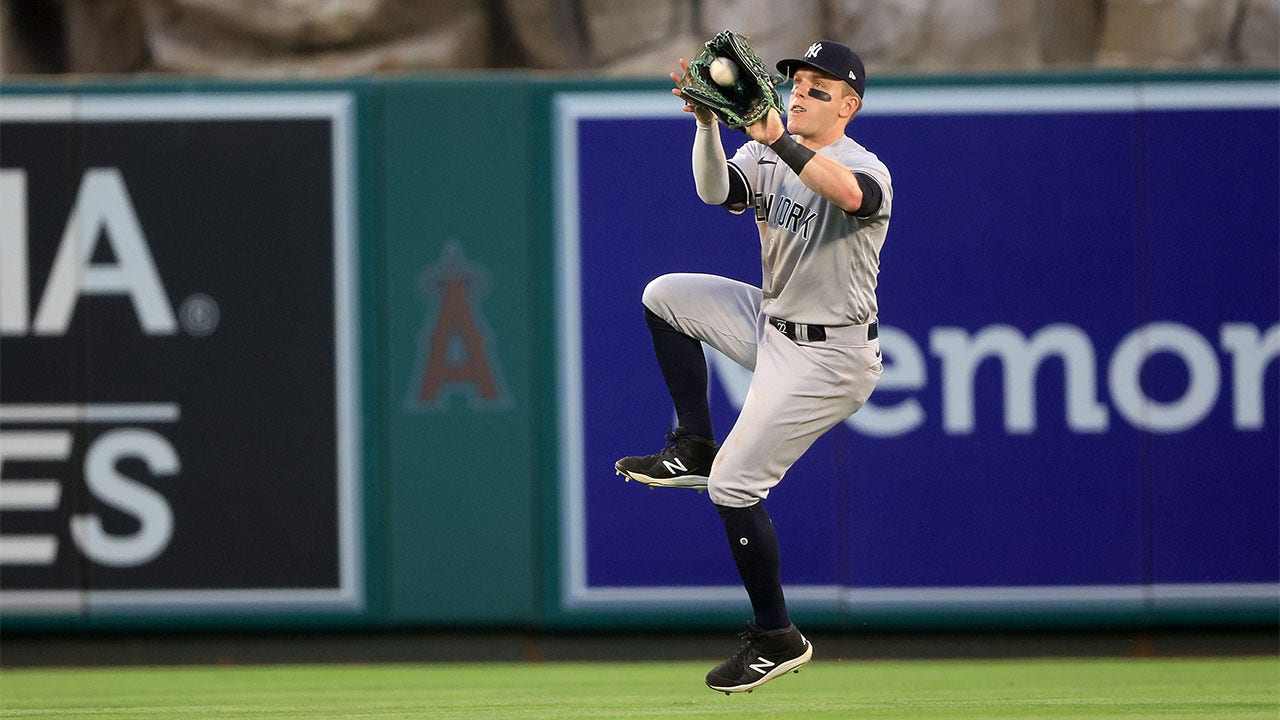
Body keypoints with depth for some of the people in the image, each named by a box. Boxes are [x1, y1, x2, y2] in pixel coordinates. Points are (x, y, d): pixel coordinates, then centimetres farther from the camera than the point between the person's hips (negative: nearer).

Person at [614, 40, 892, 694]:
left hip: (829, 359, -8)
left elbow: (848, 194, -46)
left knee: (733, 485, -10)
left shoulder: (865, 169, -20)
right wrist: (707, 123, -34)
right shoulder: (767, 155, 2)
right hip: (773, 324, 8)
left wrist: (777, 139, -55)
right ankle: (694, 447, 11)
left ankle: (776, 639, 4)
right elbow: (716, 191, -17)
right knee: (665, 296, 7)